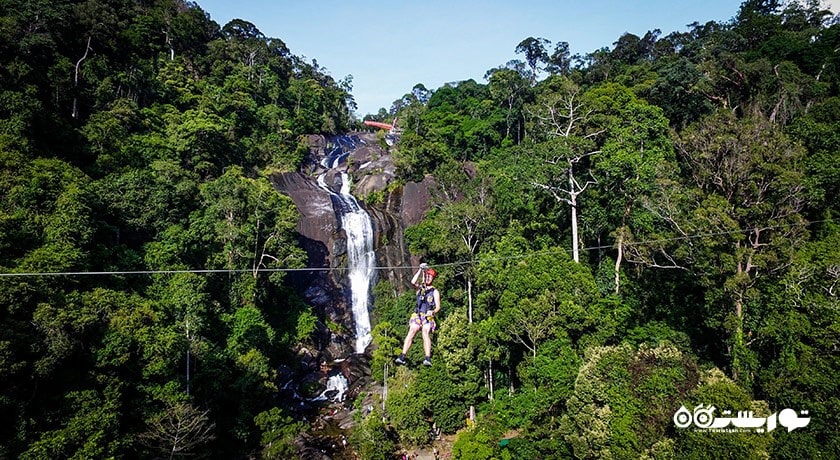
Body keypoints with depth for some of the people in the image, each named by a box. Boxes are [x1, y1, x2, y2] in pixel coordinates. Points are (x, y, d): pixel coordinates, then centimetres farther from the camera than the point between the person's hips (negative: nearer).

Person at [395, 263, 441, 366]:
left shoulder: (435, 292, 11)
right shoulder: (420, 288, 18)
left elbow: (438, 307, 3)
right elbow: (413, 282, -5)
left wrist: (433, 312, -19)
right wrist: (420, 270, -4)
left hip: (428, 317, -2)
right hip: (417, 315, 2)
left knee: (426, 334, -23)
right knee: (411, 333, -15)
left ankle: (428, 359, -33)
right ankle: (402, 357, -22)